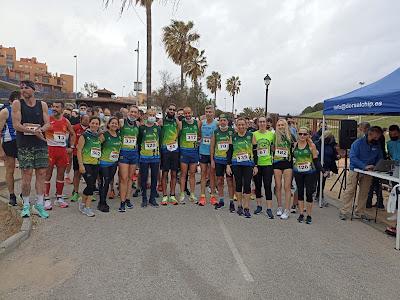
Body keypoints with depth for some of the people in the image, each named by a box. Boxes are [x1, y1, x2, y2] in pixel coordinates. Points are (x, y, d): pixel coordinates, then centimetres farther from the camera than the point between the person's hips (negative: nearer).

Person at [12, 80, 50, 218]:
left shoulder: (42, 105, 8)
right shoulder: (17, 104, 1)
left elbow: (47, 124, 4)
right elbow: (16, 125, -7)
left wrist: (40, 129, -17)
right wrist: (34, 131, -17)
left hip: (41, 144, 2)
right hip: (24, 145, -2)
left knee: (41, 174, 3)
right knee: (27, 175, -1)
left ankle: (39, 205, 13)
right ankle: (26, 205, 14)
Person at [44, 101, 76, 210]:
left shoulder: (66, 121, 8)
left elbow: (72, 134, 20)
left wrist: (71, 147, 12)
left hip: (63, 150, 4)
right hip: (50, 149, -4)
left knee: (61, 174, 9)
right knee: (48, 174, 0)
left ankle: (59, 198, 19)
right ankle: (46, 199, 7)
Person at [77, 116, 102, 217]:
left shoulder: (99, 136, 11)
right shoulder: (84, 135, -5)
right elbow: (79, 150, -7)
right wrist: (81, 165, -12)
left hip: (95, 164, 5)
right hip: (86, 164, -5)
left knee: (91, 186, 6)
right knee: (91, 185, -11)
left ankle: (87, 207, 15)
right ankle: (83, 203, 10)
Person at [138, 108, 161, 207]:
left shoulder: (158, 128, 5)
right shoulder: (141, 128, 1)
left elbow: (161, 140, 11)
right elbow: (138, 142, 6)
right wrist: (139, 152, 3)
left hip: (155, 157, 1)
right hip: (144, 157, -1)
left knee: (154, 178, 7)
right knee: (143, 178, 4)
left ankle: (152, 198, 19)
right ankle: (144, 199, 16)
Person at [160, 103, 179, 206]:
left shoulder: (177, 121, 10)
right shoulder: (162, 120, 2)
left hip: (175, 150, 3)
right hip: (165, 150, -3)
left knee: (174, 174, 7)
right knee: (165, 173, 2)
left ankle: (172, 195, 16)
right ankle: (165, 196, 10)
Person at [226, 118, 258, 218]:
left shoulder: (251, 135, 3)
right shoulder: (233, 137, 7)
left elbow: (255, 151, 3)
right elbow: (230, 151, 9)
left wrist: (255, 166, 0)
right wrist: (228, 165, 2)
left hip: (248, 164, -1)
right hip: (236, 164, 2)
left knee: (247, 185, -4)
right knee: (238, 184, 8)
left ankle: (246, 208, 3)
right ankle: (239, 206, 20)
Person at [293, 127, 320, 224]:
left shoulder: (311, 145, -4)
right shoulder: (295, 145, 3)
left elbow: (315, 159, -3)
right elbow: (291, 156, 17)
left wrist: (320, 169, -9)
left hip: (310, 172, -3)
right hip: (298, 172, 3)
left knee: (309, 193, 0)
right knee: (300, 192, 10)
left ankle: (309, 216, 13)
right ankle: (301, 214, 20)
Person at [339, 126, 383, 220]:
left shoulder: (377, 145, 3)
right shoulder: (358, 143, -13)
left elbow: (380, 158, 10)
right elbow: (353, 158, -21)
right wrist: (364, 166, -30)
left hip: (368, 172, 5)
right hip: (355, 170, -5)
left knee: (364, 193, 9)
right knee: (350, 191, -3)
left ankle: (360, 212, 21)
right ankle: (344, 211, 3)